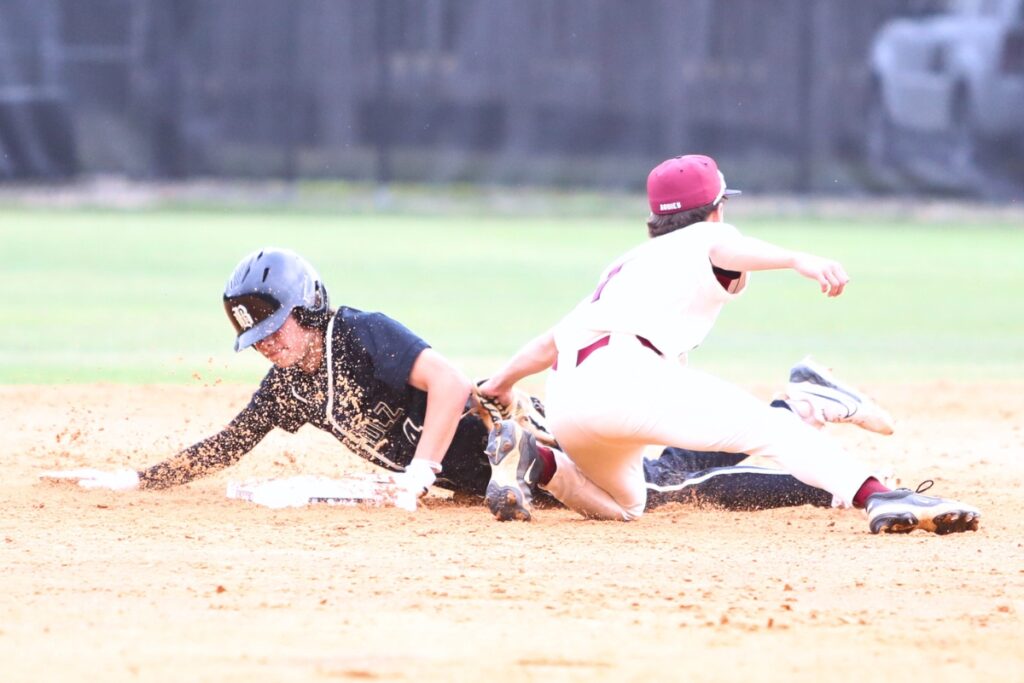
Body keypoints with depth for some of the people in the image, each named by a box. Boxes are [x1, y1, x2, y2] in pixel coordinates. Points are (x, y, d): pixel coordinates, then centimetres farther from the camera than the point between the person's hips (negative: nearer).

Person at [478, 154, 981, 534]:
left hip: (565, 402, 7)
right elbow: (727, 250, -8)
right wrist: (800, 261, -27)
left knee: (621, 503, 31)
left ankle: (534, 459, 6)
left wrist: (500, 383, 54)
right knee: (769, 427, -17)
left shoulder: (624, 266, 37)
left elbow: (554, 341, 38)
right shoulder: (702, 239, 17)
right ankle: (879, 497, -38)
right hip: (627, 372, -7)